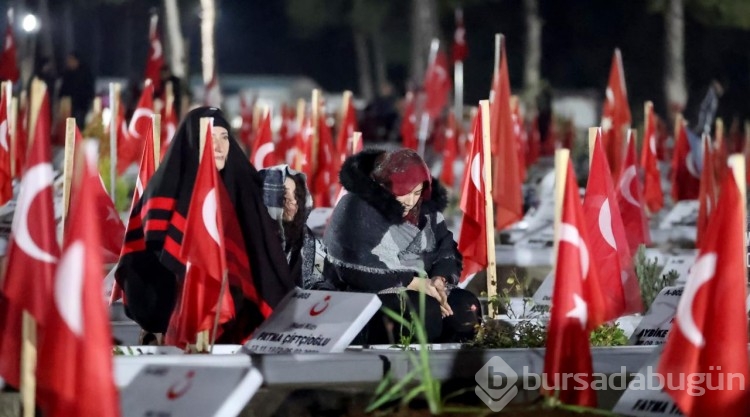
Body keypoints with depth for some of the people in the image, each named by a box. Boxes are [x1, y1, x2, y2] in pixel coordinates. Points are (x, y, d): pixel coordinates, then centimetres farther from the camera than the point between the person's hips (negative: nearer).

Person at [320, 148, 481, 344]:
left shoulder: (425, 205, 5)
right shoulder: (355, 210, -16)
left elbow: (446, 247, 5)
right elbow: (357, 271, -23)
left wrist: (439, 280, -19)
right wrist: (416, 283, -25)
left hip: (420, 289, 7)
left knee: (467, 307, -15)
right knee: (426, 311, -32)